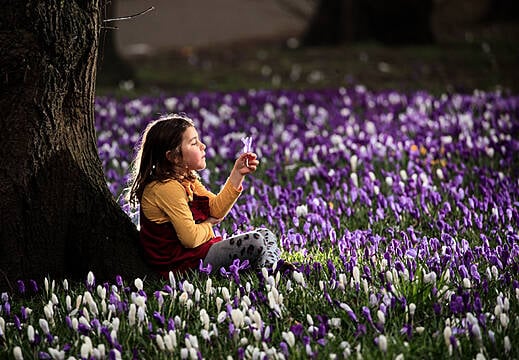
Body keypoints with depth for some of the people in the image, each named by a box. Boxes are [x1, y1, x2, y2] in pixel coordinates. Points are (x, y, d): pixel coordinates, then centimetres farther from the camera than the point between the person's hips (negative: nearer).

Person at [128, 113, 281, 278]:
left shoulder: (187, 180, 11)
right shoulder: (167, 188, -23)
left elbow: (216, 208, 8)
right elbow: (190, 238, -25)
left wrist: (238, 173, 2)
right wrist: (207, 225, -3)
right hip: (181, 263, -11)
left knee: (266, 235, 10)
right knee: (255, 242, -18)